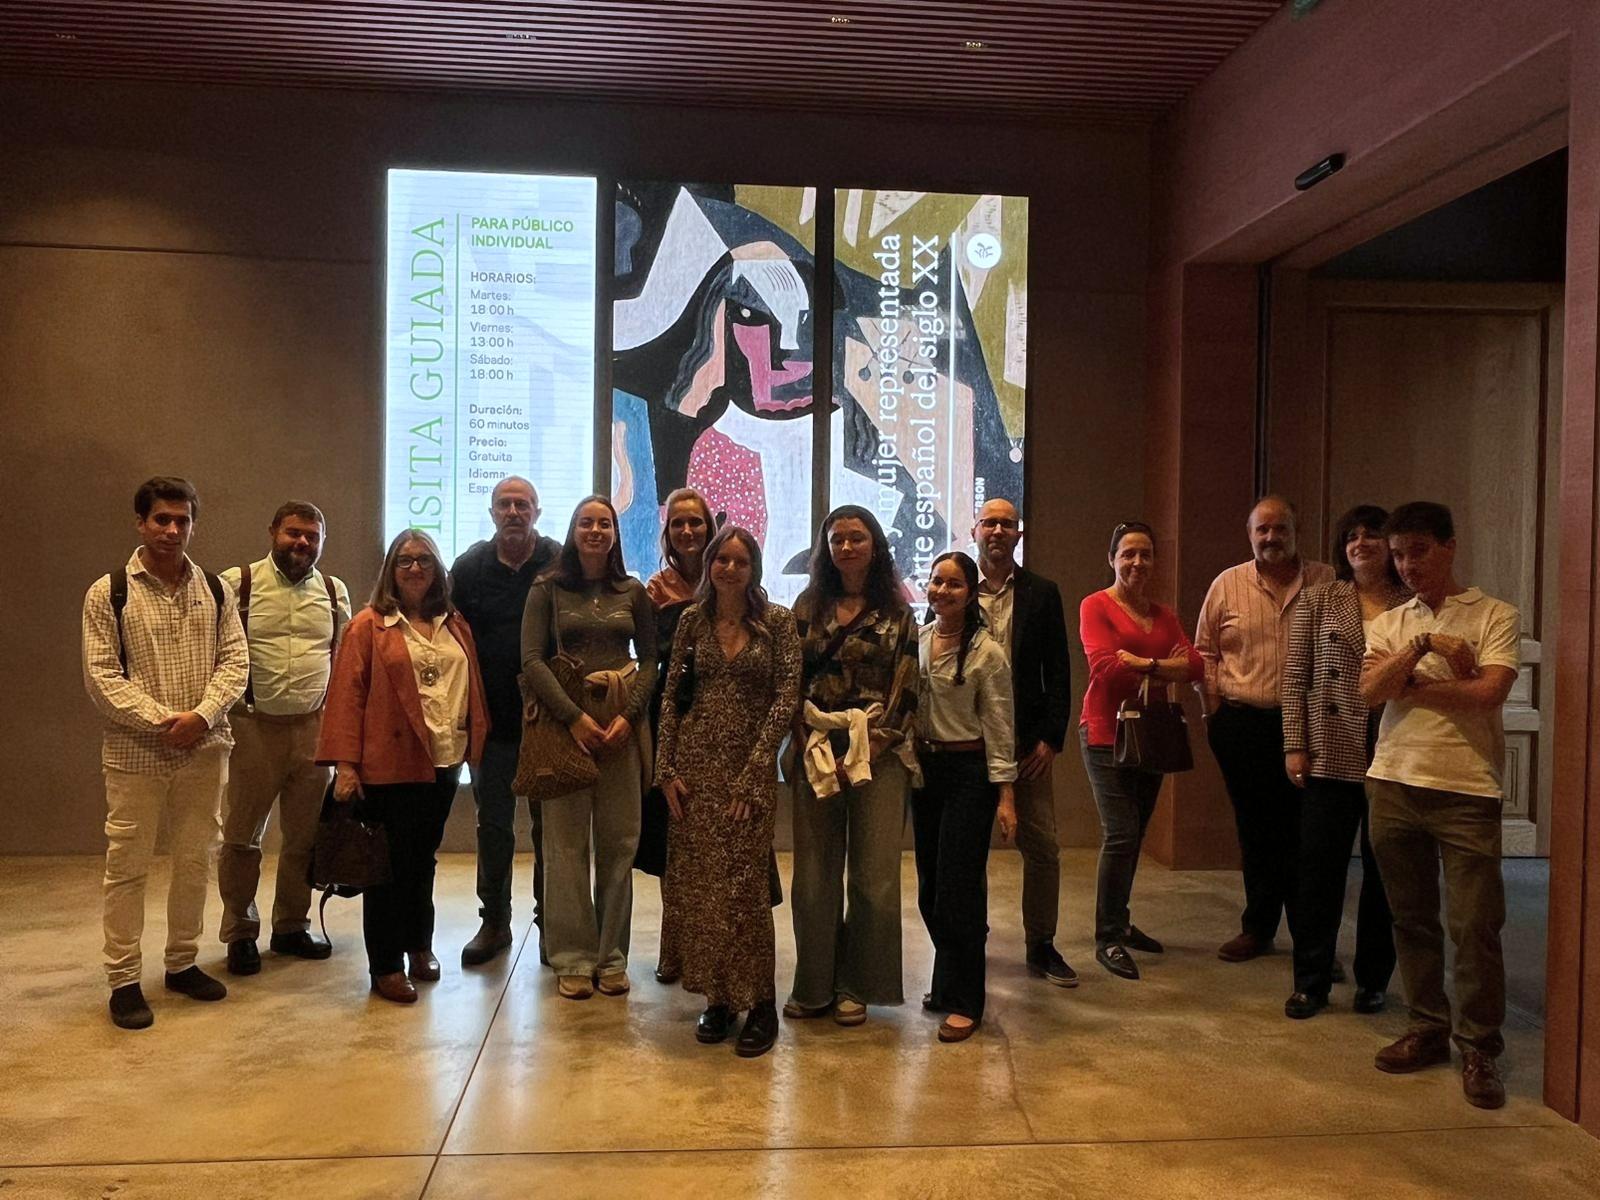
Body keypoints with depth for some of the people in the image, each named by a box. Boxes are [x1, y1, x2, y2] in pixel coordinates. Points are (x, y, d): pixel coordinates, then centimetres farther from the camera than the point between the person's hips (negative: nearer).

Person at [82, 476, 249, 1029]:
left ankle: (182, 963, 26)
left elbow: (235, 661, 2)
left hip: (205, 750, 3)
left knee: (195, 861, 11)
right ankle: (123, 979, 15)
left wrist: (202, 716, -13)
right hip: (135, 751, -3)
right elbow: (101, 675, -8)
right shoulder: (108, 593, -4)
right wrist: (160, 720, -16)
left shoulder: (215, 589, 6)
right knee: (127, 866, 3)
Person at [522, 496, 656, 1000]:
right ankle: (573, 958, 10)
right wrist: (574, 717, -13)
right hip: (563, 718, -2)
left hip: (623, 722, 2)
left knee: (619, 842, 3)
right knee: (566, 843, 0)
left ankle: (611, 956, 14)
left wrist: (628, 715, -8)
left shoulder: (634, 593, 10)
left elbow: (650, 660, 7)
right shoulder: (548, 589, 4)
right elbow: (532, 659, -4)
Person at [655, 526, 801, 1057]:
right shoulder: (692, 621, 7)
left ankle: (759, 1004, 12)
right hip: (695, 762, 3)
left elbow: (787, 696, -8)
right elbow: (671, 697, 7)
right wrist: (667, 768, -2)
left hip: (751, 765, -3)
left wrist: (752, 771, -12)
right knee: (696, 883, 6)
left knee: (742, 885, -3)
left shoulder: (777, 621, -2)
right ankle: (717, 996, 22)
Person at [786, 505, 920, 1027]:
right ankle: (814, 984, 17)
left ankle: (856, 986, 16)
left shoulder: (897, 613, 3)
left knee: (874, 873, 2)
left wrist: (861, 754, -10)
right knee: (814, 871, 4)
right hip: (816, 753, 1)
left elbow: (903, 692, -2)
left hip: (878, 753, -1)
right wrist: (809, 746, -7)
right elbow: (790, 682, 5)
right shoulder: (808, 606, 8)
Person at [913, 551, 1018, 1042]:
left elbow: (999, 727, -10)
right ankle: (949, 982, 30)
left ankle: (964, 1001, 9)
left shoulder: (987, 652, -11)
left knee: (959, 886, -3)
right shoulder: (916, 639, 5)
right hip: (923, 767, 6)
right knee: (929, 886, 13)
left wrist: (1005, 794, -11)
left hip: (969, 772, -6)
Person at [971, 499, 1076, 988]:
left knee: (1042, 846, 4)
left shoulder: (1042, 594, 5)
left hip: (1027, 741, 1)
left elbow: (1058, 671, 4)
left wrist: (1051, 737, -4)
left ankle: (1041, 946, 19)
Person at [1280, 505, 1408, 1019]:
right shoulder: (1318, 601, 4)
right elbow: (1295, 677, 2)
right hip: (1331, 758, -1)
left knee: (1384, 874, 9)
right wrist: (1295, 746, -3)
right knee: (1319, 870, 3)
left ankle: (1373, 980, 25)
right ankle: (1310, 982, 15)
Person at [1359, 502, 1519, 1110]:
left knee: (1474, 925, -2)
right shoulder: (1389, 623, 12)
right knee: (1412, 919, 11)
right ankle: (1429, 1029, 25)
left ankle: (1480, 1048, 11)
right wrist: (1425, 645, -14)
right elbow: (1370, 690, -4)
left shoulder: (1494, 616, 1)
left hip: (1466, 790, -4)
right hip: (1394, 785, 4)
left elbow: (1488, 693, -14)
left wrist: (1410, 684, -5)